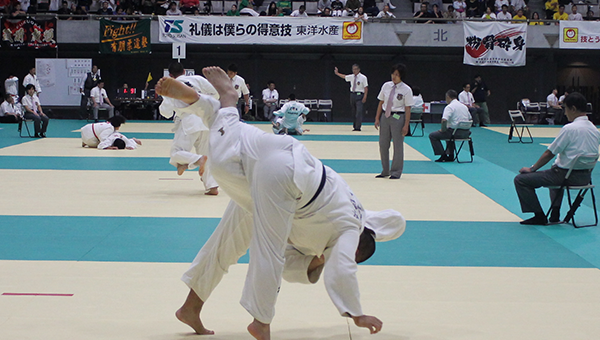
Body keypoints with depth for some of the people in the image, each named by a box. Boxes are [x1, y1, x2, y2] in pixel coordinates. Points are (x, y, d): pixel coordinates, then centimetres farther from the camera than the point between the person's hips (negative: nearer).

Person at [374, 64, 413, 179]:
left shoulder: (406, 90, -7)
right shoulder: (386, 86, 5)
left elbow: (407, 109, -7)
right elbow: (381, 103, 10)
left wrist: (406, 125, -11)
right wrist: (377, 118, 5)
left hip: (398, 118, -5)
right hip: (385, 116, 5)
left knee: (398, 145, 2)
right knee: (383, 145, 8)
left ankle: (396, 172, 14)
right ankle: (385, 171, 22)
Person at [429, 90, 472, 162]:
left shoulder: (449, 107, -12)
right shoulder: (464, 106, 13)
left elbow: (444, 120, -25)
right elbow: (470, 119, 22)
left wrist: (443, 129, -8)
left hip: (455, 132, -8)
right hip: (466, 133, 8)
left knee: (432, 136, 3)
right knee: (449, 133, 39)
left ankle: (443, 155, 0)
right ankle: (450, 156, 32)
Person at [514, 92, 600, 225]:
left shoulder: (569, 129, -19)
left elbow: (549, 153, -13)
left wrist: (532, 169, 0)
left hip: (567, 175, -8)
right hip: (586, 176, 8)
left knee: (520, 180, -3)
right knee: (555, 172, 42)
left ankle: (539, 216, 3)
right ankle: (555, 213, 32)